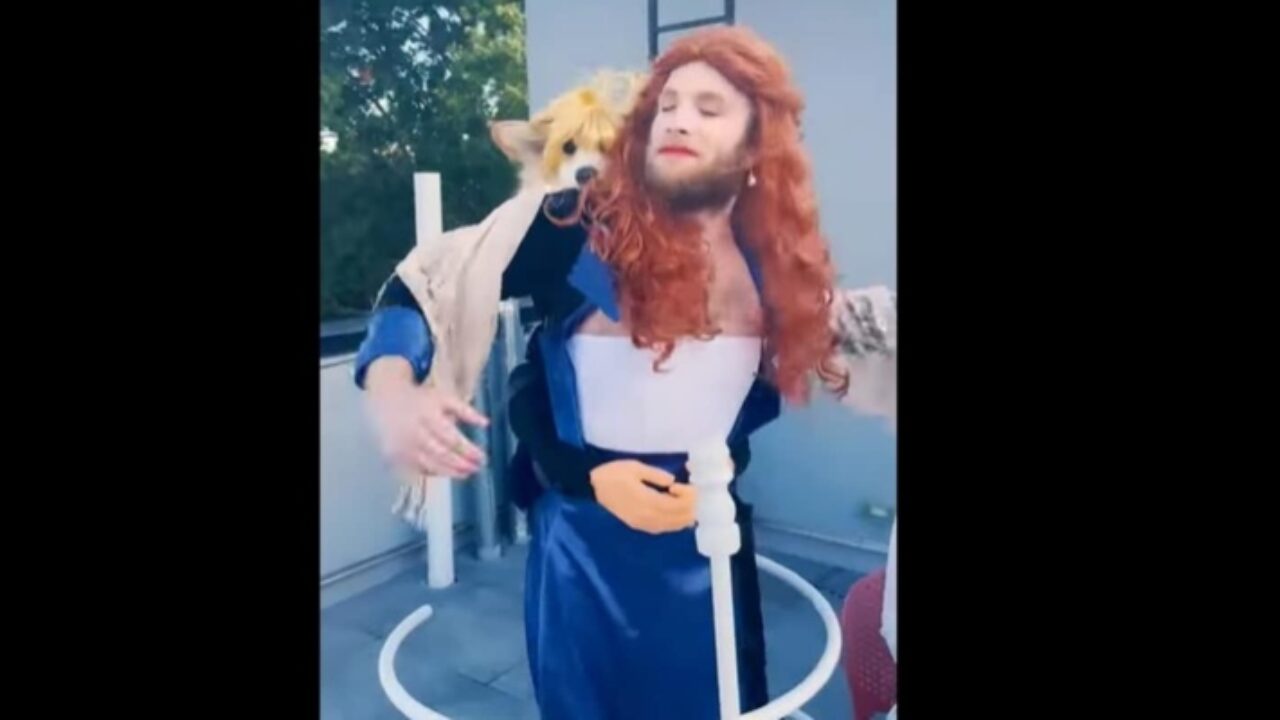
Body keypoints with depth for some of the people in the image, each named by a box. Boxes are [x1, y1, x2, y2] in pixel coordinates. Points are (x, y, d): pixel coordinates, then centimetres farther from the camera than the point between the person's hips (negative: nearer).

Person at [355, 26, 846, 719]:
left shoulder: (774, 264, -1)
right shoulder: (582, 228, -13)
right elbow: (425, 289, -11)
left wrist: (724, 464, -5)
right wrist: (395, 392, -27)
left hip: (710, 541, 4)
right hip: (586, 545, -3)